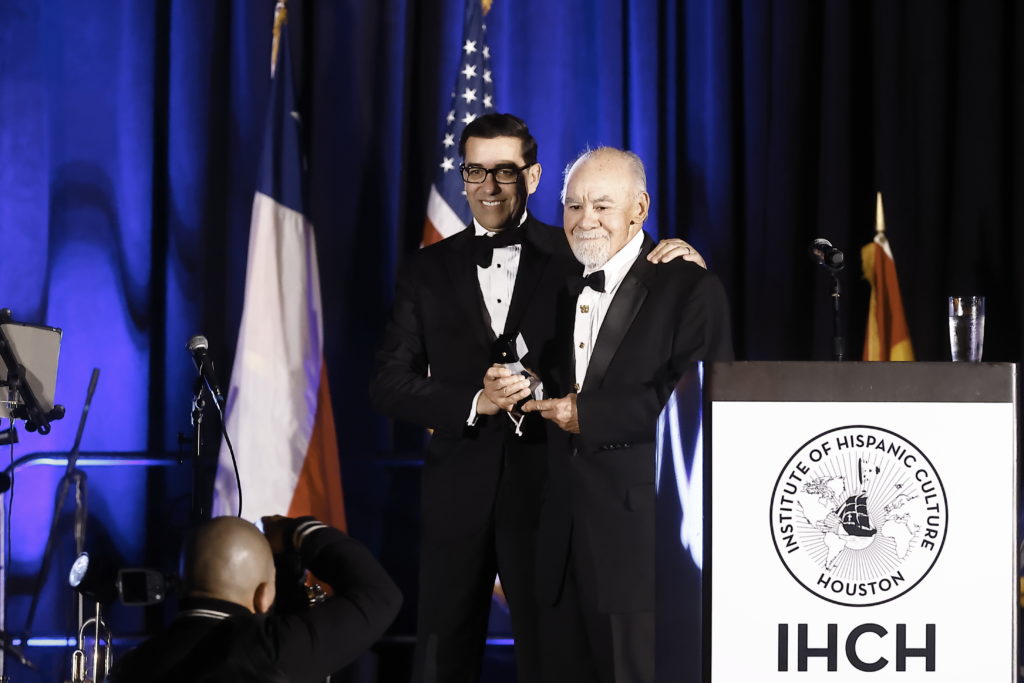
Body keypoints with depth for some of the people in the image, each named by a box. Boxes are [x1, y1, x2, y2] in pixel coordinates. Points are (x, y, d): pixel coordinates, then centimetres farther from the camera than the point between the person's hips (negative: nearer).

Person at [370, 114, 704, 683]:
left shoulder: (574, 259, 1)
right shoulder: (429, 271, 8)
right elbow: (390, 383, 3)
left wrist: (681, 270, -18)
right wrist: (475, 403, -12)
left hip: (547, 488, -2)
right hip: (458, 492, 2)